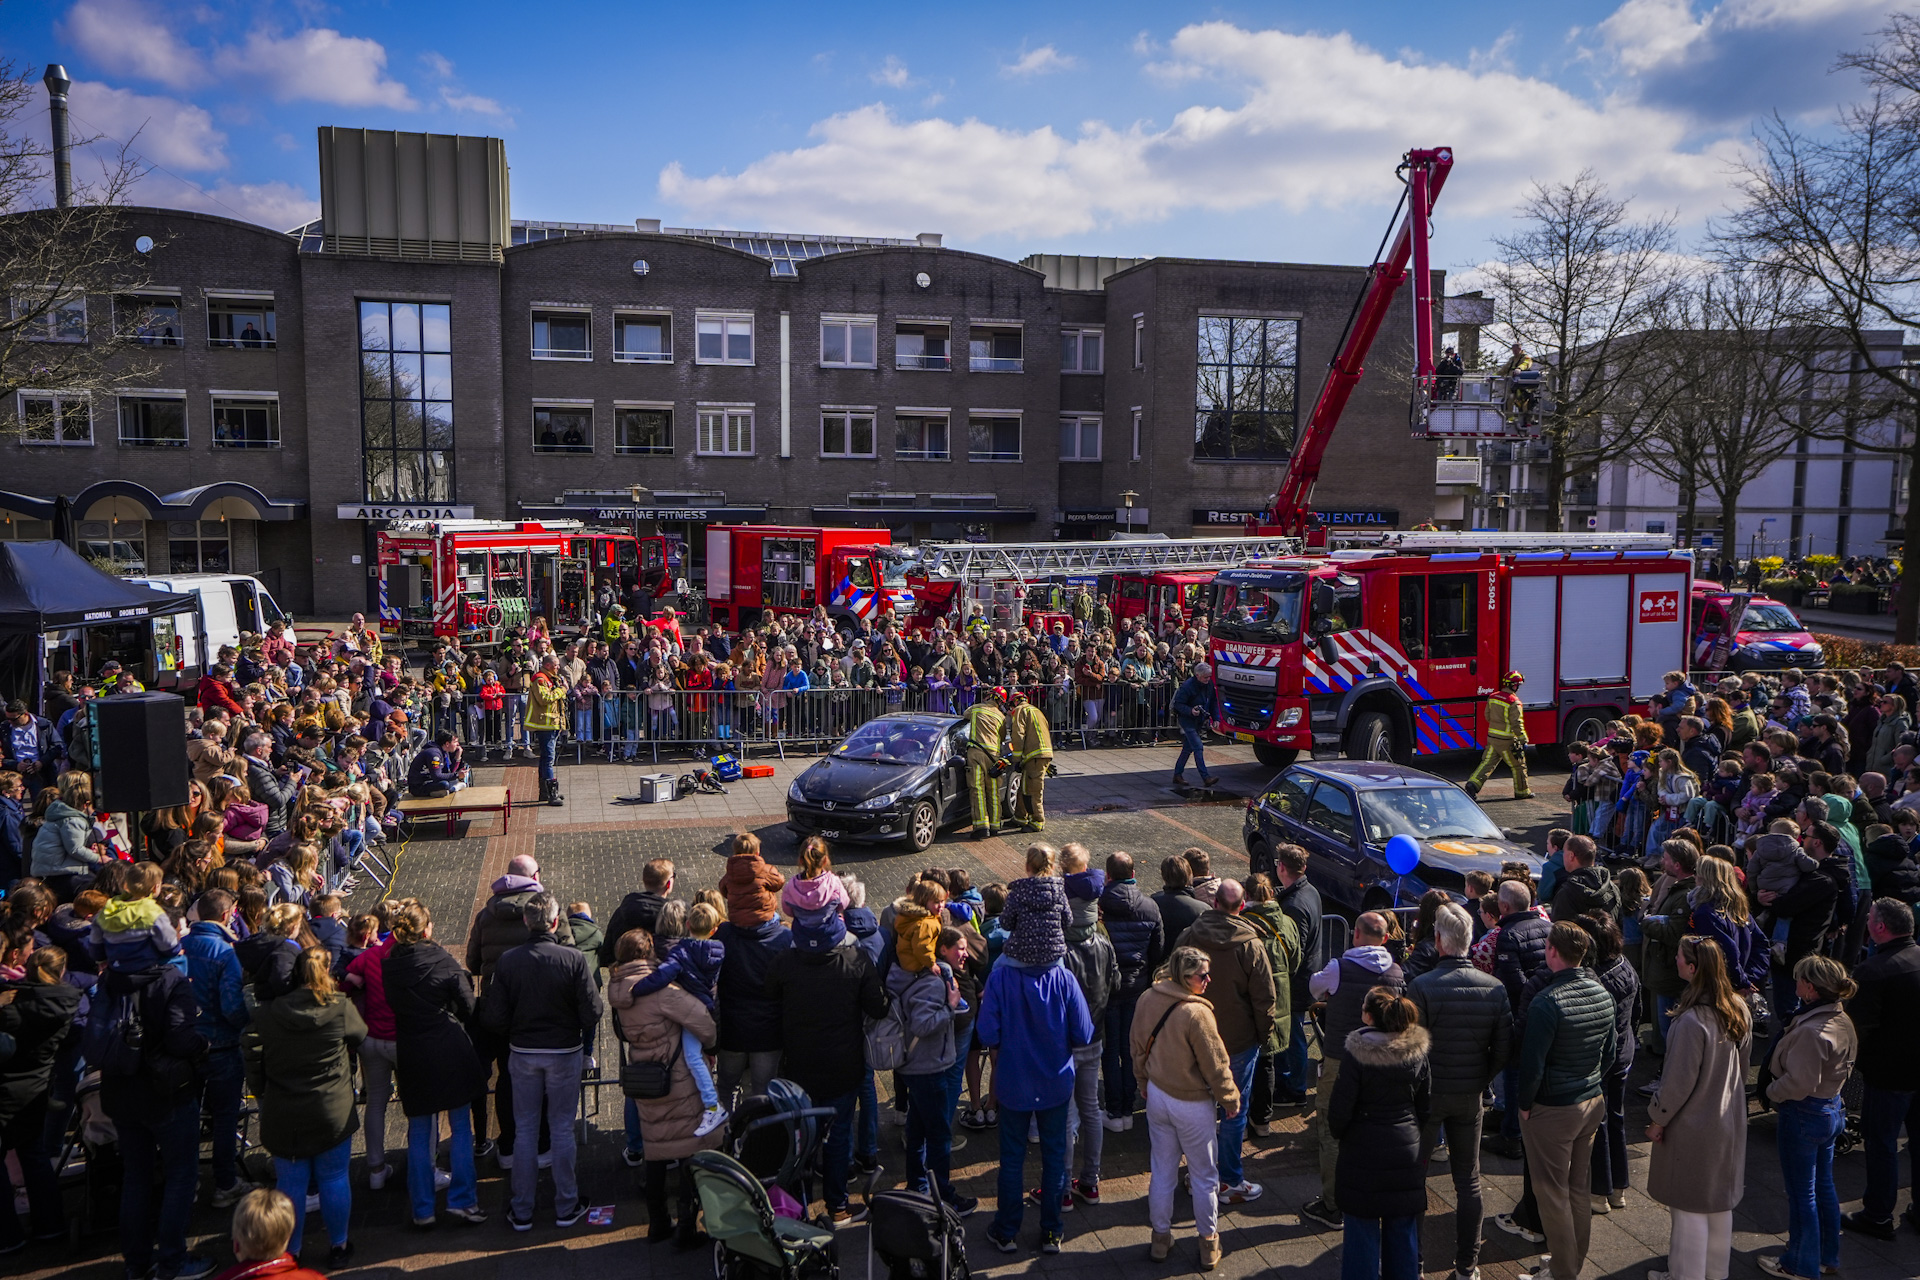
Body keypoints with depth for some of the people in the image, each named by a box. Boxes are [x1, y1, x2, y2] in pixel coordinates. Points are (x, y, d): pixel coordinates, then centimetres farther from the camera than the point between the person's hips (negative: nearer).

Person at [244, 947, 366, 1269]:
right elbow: (358, 1037, 6)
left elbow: (252, 1058, -3)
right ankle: (338, 1246, 24)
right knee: (334, 1179, 12)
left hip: (283, 1117, 1)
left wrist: (261, 1092, 13)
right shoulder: (341, 1008, -12)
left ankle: (289, 1252, 25)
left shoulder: (267, 1015, -8)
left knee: (290, 1183, 13)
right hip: (333, 1111, -1)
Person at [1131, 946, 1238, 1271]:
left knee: (1162, 1170, 19)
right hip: (1192, 1105, -5)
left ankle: (1160, 1238, 30)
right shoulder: (1196, 1013, -29)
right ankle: (1208, 1244, 27)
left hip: (1157, 1095, 6)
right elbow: (1215, 1064, -18)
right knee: (1204, 1176, 14)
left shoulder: (1146, 999, -8)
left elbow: (1136, 1046, 6)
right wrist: (1230, 1098, -2)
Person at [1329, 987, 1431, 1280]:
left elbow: (1341, 1109, -14)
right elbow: (1426, 1108, 7)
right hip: (1407, 1154, 4)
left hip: (1363, 1153, -4)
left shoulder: (1357, 1054, -18)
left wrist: (1334, 1130, 6)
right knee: (1402, 1227, 16)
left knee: (1363, 1226, 8)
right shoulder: (1418, 1052, -3)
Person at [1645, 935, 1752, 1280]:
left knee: (1690, 1210, 7)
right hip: (1729, 1121, 8)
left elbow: (1679, 1081, -22)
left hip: (1693, 1126, -8)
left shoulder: (1692, 1021, -29)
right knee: (1720, 1201, 22)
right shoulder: (1739, 1010, -4)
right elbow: (1742, 1065, 9)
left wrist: (1657, 1118, -8)